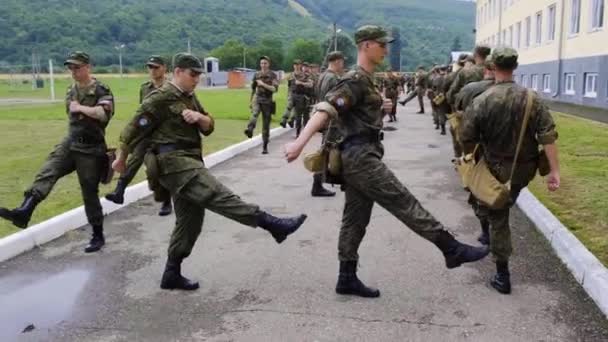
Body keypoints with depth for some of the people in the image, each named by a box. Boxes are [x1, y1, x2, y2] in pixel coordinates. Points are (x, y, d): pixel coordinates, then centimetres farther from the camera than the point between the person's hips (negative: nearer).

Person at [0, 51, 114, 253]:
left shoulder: (101, 91, -10)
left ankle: (98, 236, 13)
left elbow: (105, 113, -29)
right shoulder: (71, 91, 12)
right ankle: (24, 211, -31)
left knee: (90, 193, 0)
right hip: (69, 143, 6)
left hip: (90, 149, -6)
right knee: (47, 172, -17)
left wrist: (80, 108, -21)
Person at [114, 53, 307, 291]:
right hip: (173, 161, -10)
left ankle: (172, 274, 22)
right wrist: (121, 159, 3)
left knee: (190, 220, 12)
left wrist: (200, 117, -9)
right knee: (218, 196, -22)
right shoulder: (161, 98, -8)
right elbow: (134, 129, -4)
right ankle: (272, 224, -33)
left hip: (187, 164, 10)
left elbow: (208, 127, 14)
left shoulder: (190, 97, 18)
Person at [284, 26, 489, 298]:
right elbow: (325, 109, -24)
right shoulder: (355, 80, -11)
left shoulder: (366, 80, 20)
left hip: (358, 158, 10)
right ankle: (452, 249, -2)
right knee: (404, 203, -7)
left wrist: (380, 109, 17)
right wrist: (300, 142, -34)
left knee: (355, 219, 9)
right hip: (360, 156, -10)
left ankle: (347, 278, 14)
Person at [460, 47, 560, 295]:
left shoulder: (481, 101, -14)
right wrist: (554, 171, -11)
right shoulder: (532, 98, -8)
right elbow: (548, 137, -13)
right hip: (525, 168, 2)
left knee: (498, 220, 8)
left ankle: (502, 277, 13)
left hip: (497, 169, -2)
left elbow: (466, 139, -10)